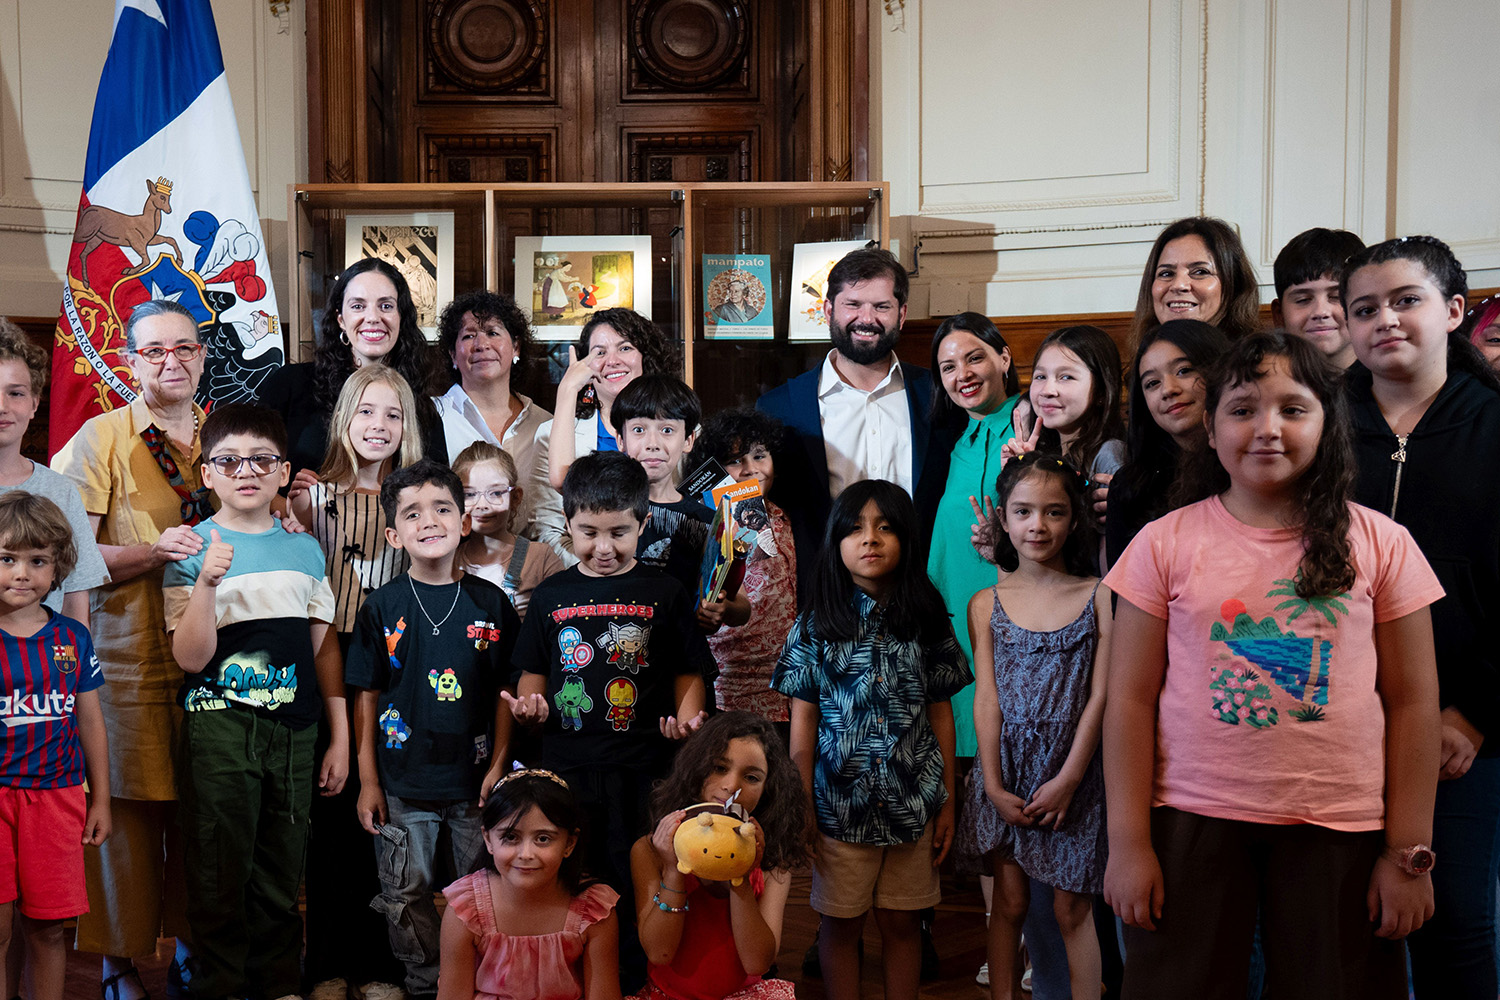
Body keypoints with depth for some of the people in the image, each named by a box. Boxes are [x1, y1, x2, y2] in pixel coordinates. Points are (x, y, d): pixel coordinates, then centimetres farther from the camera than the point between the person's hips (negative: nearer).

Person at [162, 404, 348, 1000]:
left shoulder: (305, 550, 10)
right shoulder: (192, 549, -1)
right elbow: (191, 659, -9)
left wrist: (340, 738, 11)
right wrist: (206, 582, -23)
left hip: (293, 730, 3)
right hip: (220, 729, -3)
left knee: (281, 877, 11)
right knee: (221, 875, 3)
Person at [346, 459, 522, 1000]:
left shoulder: (491, 603, -1)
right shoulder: (382, 607, -2)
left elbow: (506, 691, 4)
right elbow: (366, 697, 1)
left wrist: (498, 766, -2)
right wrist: (368, 781, -1)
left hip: (475, 780, 0)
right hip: (403, 782, 0)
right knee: (408, 898, 10)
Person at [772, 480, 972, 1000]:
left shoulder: (928, 623, 1)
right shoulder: (815, 626, -3)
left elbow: (941, 716, 5)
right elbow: (803, 724, 0)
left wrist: (947, 802, 6)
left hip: (913, 800, 1)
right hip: (840, 799, -1)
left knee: (901, 922, 11)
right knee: (842, 924, 10)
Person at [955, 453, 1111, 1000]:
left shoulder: (1098, 597, -2)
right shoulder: (986, 604, 3)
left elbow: (1098, 696, -5)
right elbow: (986, 698, -1)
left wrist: (1067, 779, -10)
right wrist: (994, 786, -7)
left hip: (1071, 772, -2)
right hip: (1006, 772, 2)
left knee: (1072, 909, 4)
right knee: (1009, 903, 9)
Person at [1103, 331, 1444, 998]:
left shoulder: (1380, 544, 1)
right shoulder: (1165, 544, 0)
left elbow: (1412, 704, 3)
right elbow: (1131, 699, 0)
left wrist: (1409, 854, 0)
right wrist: (1128, 842, -4)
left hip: (1340, 830, 1)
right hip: (1191, 820, 0)